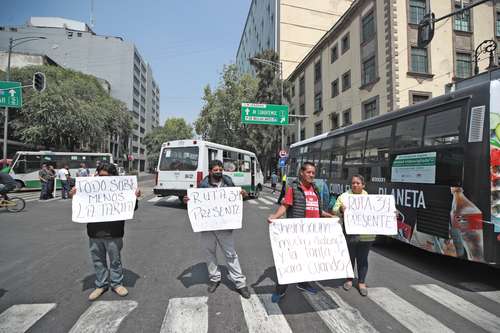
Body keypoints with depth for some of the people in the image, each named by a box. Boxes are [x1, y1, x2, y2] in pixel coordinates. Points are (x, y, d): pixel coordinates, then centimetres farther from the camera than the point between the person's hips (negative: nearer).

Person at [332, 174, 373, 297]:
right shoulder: (344, 196, 2)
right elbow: (335, 211, -3)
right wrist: (341, 209, -23)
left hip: (366, 235, 1)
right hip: (349, 234, -1)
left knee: (363, 259, 10)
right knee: (349, 257, 12)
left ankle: (361, 282, 26)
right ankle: (349, 279, 30)